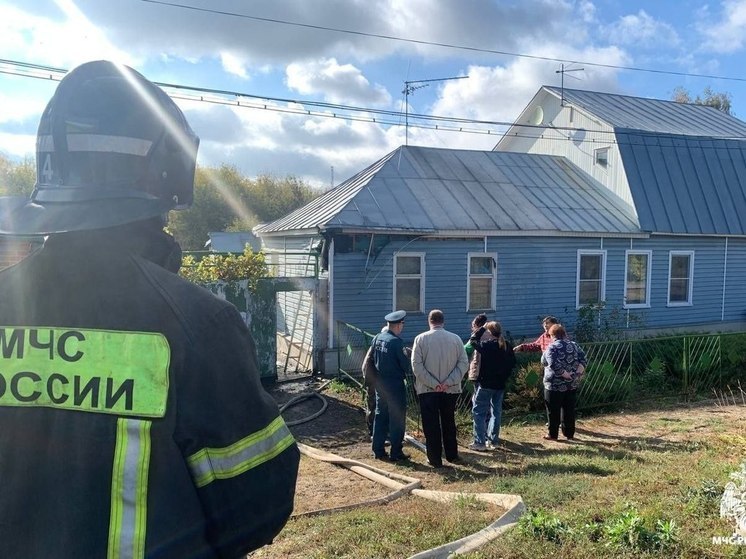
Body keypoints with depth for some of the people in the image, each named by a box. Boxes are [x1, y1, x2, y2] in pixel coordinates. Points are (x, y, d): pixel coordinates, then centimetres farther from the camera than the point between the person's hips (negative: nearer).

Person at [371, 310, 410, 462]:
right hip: (395, 384, -7)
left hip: (379, 383, 7)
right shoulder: (396, 341, -19)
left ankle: (378, 451, 20)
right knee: (397, 418, 4)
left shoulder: (376, 338, 1)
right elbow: (406, 365, -15)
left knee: (380, 416, 14)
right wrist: (405, 371, 5)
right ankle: (396, 453, 9)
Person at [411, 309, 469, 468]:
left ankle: (435, 459, 10)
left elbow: (416, 365, -11)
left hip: (428, 390, -2)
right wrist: (448, 382, -9)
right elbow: (464, 363, -5)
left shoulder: (421, 339, -6)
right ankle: (452, 455, 27)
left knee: (431, 425, 6)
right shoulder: (455, 339, -1)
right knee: (449, 422, 18)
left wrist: (433, 384, -12)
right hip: (451, 390, 2)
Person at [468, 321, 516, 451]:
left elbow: (472, 340, -1)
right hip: (500, 385, 6)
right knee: (496, 412, 14)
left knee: (479, 412, 1)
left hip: (485, 384, -6)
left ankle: (480, 442, -1)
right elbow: (512, 363, 12)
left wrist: (483, 328, 5)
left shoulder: (486, 345, -16)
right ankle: (493, 440, 18)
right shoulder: (507, 347, 2)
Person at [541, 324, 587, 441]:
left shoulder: (552, 347, -11)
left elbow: (554, 364, -24)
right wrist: (578, 373, -8)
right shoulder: (574, 345, 7)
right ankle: (569, 434, 19)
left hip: (555, 385, -5)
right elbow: (583, 359, -2)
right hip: (572, 384, 5)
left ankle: (553, 434, 12)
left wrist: (564, 374, -17)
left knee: (553, 411, 6)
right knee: (569, 410, 14)